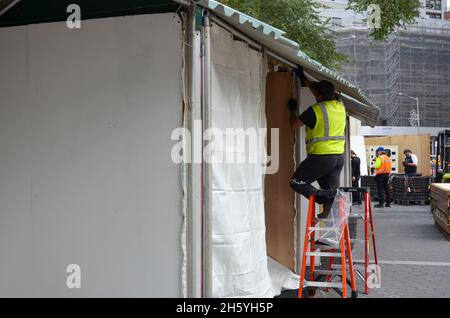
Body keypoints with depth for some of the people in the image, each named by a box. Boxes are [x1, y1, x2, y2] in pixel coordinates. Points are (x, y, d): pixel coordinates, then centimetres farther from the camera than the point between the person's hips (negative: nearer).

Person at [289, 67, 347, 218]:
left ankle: (322, 197, -17)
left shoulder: (316, 109, -14)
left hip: (321, 157, -7)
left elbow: (295, 123, -2)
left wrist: (292, 109, 18)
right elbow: (322, 95, 26)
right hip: (339, 157, 7)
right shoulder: (340, 106, 8)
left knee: (296, 182, 4)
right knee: (331, 190, 14)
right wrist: (304, 79, 33)